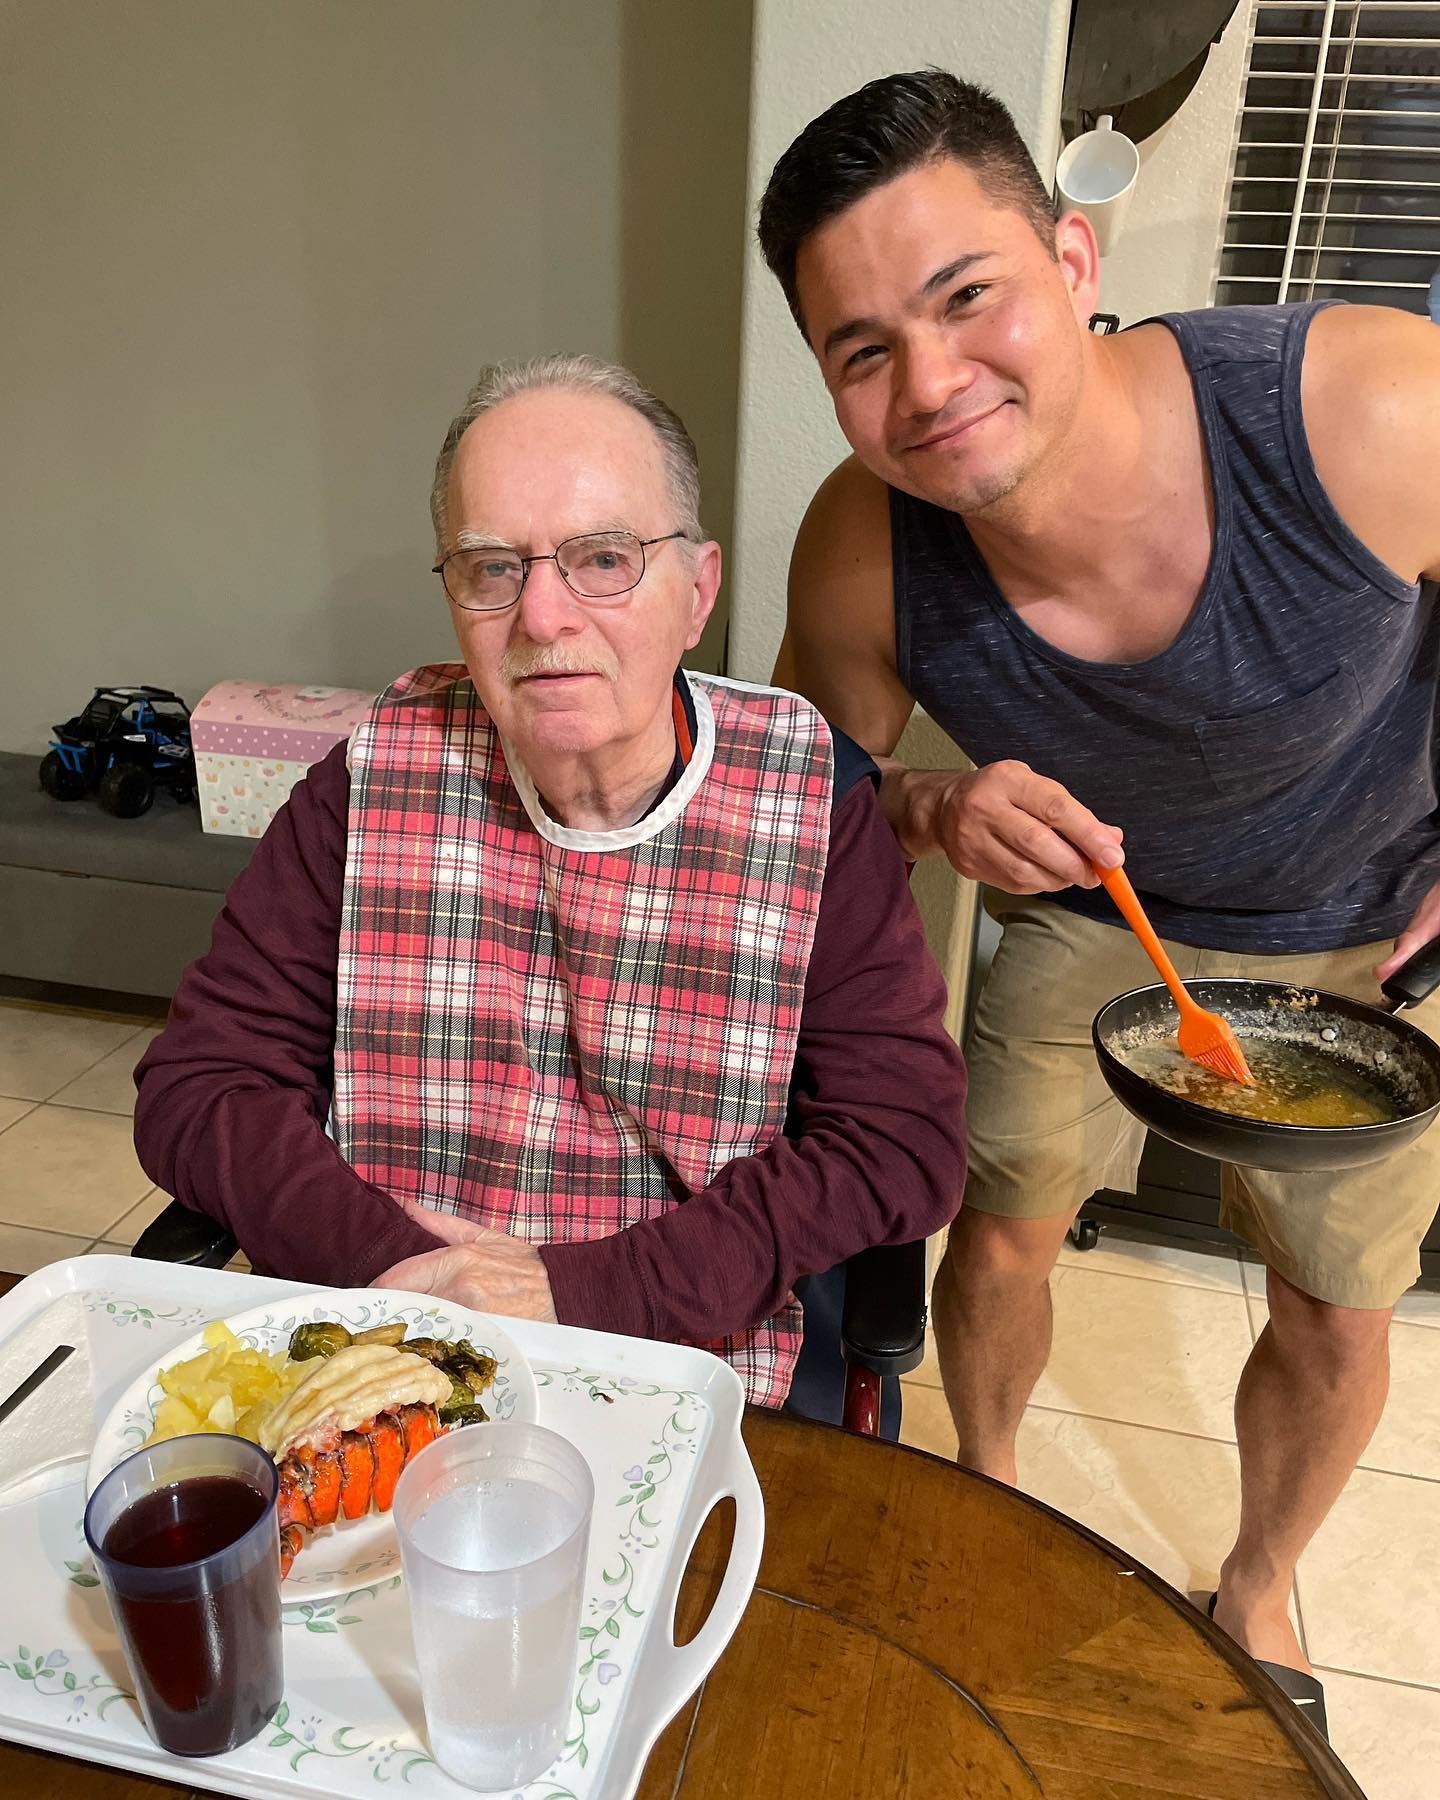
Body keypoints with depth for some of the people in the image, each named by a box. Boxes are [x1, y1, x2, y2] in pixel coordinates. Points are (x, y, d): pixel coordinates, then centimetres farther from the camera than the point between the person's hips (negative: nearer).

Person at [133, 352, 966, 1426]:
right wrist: (390, 1261, -16)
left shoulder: (814, 797, -5)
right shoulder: (373, 781, -1)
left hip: (708, 1368, 0)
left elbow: (905, 1140, -9)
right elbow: (199, 1087, 1)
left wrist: (582, 1292, -17)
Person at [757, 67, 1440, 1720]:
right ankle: (989, 1492, 46)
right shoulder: (863, 557, -29)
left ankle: (1256, 1586, 47)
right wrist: (939, 811, -33)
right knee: (1000, 1229, 9)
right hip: (1089, 911, 1)